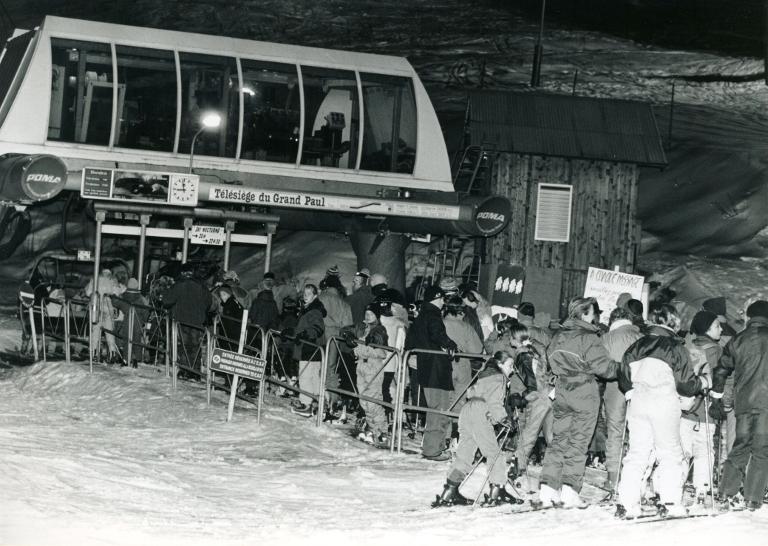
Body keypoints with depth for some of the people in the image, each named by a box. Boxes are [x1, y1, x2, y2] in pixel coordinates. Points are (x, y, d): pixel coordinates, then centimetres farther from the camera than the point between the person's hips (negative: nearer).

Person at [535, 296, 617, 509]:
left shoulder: (558, 337, 7)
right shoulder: (589, 338, -12)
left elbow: (552, 361, 14)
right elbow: (604, 367, -13)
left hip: (561, 392, 6)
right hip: (584, 394, -6)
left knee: (559, 440, 11)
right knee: (578, 443, -1)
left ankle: (548, 489, 5)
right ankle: (569, 492, -4)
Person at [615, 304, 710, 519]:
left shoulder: (636, 346, 7)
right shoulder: (675, 347, -6)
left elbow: (623, 377, 11)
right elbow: (686, 384, -4)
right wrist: (703, 382, 14)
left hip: (638, 403, 4)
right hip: (664, 405, -4)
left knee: (637, 453, 7)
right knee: (670, 453, 7)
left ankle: (627, 503, 1)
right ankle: (670, 502, 2)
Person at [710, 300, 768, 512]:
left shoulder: (738, 340, 11)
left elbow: (721, 370, 14)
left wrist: (716, 399, 22)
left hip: (742, 402, 4)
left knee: (740, 446, 13)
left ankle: (727, 494, 6)